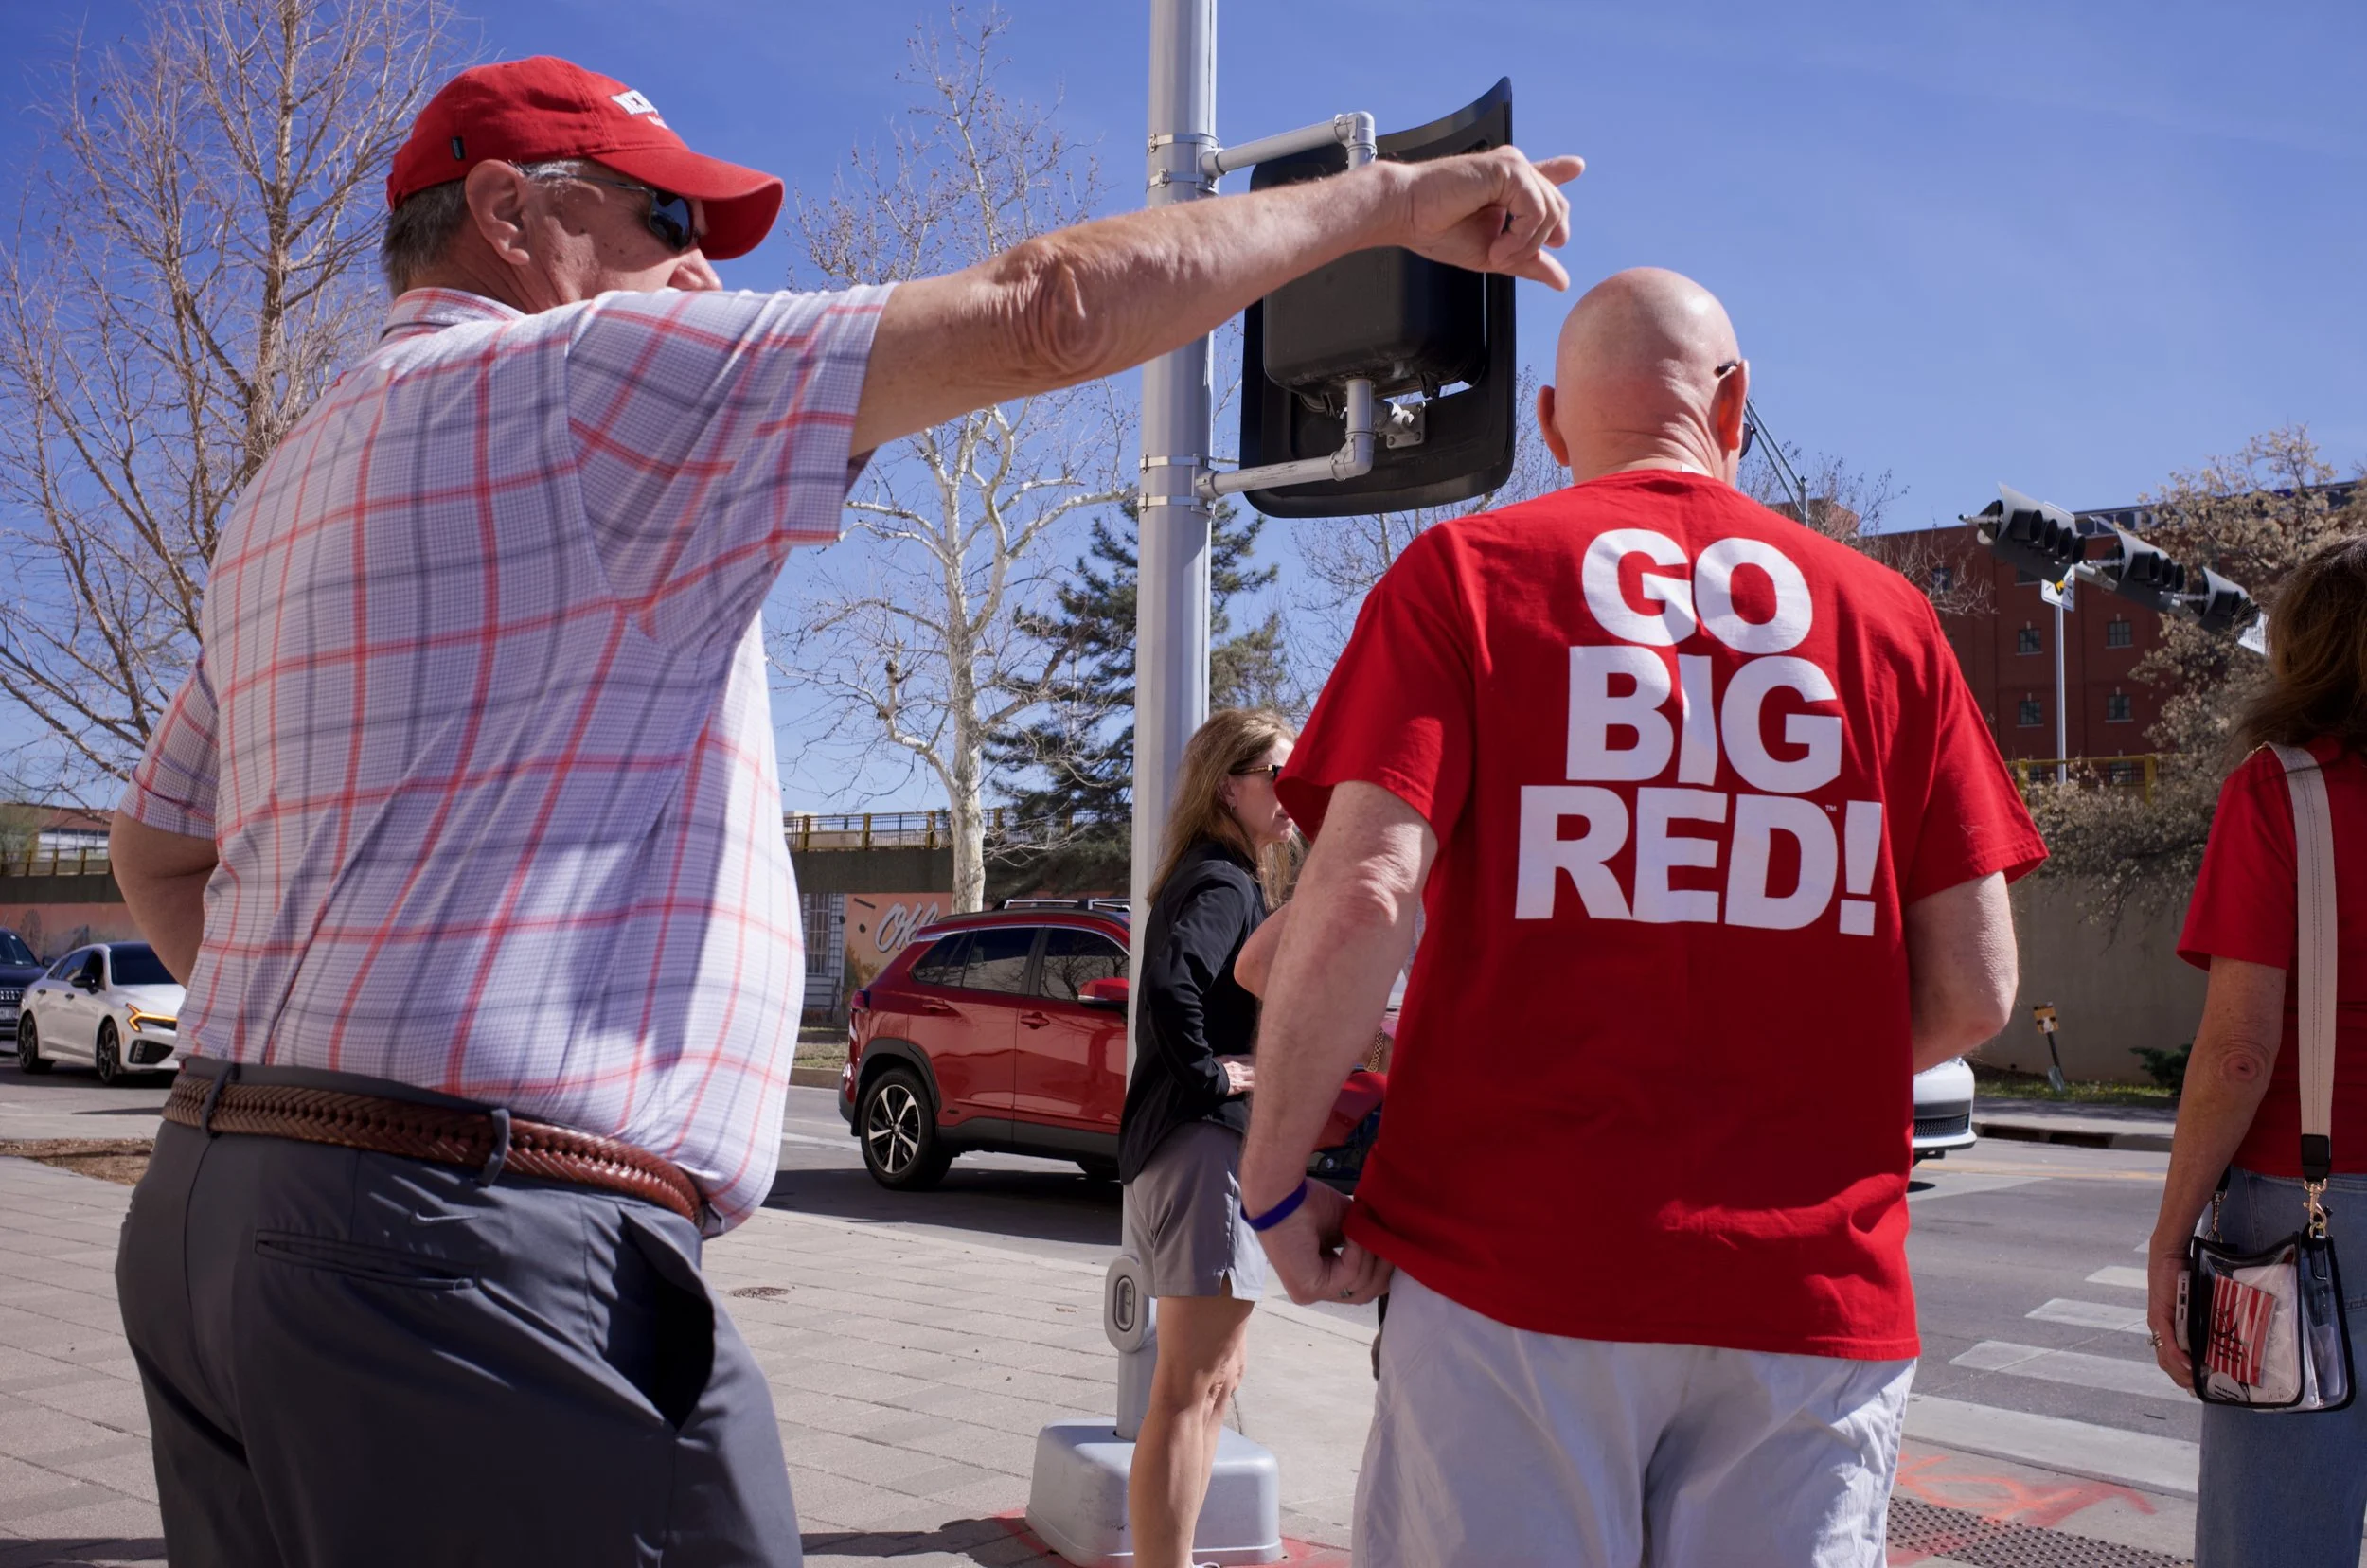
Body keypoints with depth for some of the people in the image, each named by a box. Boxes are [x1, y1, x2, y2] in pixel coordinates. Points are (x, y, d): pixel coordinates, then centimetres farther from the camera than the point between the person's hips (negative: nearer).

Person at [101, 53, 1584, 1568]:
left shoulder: (291, 492, 19)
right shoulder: (582, 375, -9)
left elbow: (155, 853, 25)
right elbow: (1044, 312, -13)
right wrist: (1388, 195, -4)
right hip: (478, 1251, -10)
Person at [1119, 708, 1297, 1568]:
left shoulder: (1214, 877, 16)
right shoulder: (1226, 884, -14)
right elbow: (1170, 984, -32)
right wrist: (1209, 1075, -20)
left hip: (1189, 1143, 11)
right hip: (1206, 1144, -11)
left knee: (1218, 1372, 20)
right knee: (1191, 1388, -6)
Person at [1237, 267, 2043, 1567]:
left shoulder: (1463, 573, 0)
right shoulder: (1886, 614, 7)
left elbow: (1362, 898, -13)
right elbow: (1974, 988, 4)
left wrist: (1274, 1184, -2)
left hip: (1512, 1259, -2)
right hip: (1812, 1283, 2)